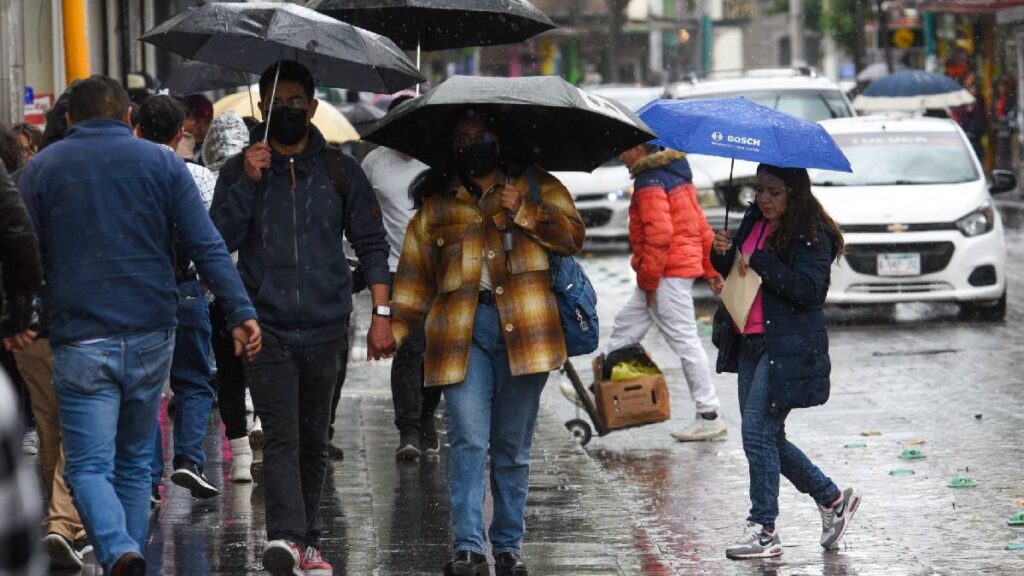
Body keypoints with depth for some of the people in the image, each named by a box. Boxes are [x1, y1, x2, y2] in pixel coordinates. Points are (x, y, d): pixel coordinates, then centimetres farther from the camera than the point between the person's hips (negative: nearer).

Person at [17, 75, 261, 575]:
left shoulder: (40, 170, 4)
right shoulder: (161, 163, 5)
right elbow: (206, 246, -2)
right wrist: (241, 311, -4)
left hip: (80, 341, -2)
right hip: (151, 335, 2)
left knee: (89, 467, -4)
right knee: (134, 462, 16)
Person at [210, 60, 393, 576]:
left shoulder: (340, 171, 9)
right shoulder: (240, 171, 7)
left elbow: (371, 243, 9)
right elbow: (219, 239, -2)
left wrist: (381, 312, 1)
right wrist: (248, 183, -13)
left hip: (325, 328, 2)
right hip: (266, 327, -2)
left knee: (313, 441, 8)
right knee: (280, 435, -15)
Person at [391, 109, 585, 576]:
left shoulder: (538, 187, 15)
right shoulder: (436, 206, 18)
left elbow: (572, 235, 2)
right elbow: (415, 277, 17)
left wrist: (522, 211, -7)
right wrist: (395, 328, 7)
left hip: (522, 326, 0)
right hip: (461, 328, 0)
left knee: (513, 449, 5)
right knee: (469, 442, -12)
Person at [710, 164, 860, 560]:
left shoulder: (811, 235, -10)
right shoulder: (754, 222, 13)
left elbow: (809, 287, -21)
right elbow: (734, 272, 19)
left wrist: (759, 261, -22)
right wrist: (722, 254, -3)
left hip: (788, 348, -9)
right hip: (751, 344, 9)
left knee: (758, 431, -12)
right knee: (767, 437, 11)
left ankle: (763, 529, -6)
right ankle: (832, 498, 27)